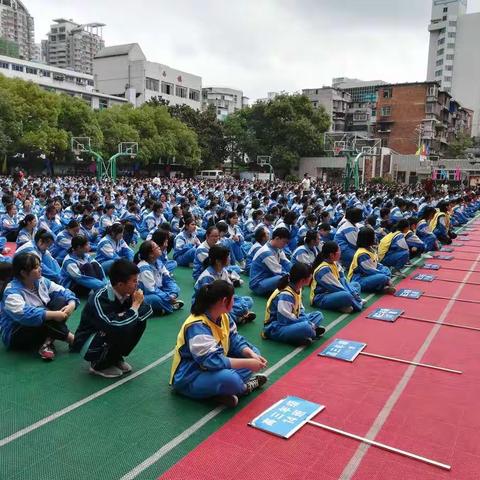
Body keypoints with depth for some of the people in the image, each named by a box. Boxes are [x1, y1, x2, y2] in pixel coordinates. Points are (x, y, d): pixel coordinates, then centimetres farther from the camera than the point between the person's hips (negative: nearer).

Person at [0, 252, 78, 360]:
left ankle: (48, 342, -26)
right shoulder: (12, 292, -23)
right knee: (42, 316, -35)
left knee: (61, 300, -14)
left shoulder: (41, 281, 0)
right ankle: (71, 339, -23)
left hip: (42, 327, 7)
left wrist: (71, 305, -24)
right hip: (17, 334, -7)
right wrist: (54, 314, -40)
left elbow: (63, 291, -2)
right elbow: (23, 314, -39)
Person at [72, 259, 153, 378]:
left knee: (140, 321, -10)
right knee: (120, 331, -32)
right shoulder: (99, 299, -32)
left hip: (108, 336, 7)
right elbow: (118, 327, -42)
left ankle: (116, 358, 6)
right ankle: (99, 365, -4)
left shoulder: (127, 293, -11)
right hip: (88, 346, -7)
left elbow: (148, 309, -4)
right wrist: (135, 305, -28)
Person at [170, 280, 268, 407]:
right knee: (229, 379, -37)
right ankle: (245, 386, -4)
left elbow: (234, 340, 1)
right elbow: (212, 361, -34)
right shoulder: (197, 327, -30)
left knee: (253, 353, 3)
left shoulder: (223, 316, -2)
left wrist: (252, 355, -17)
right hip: (189, 378, -9)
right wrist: (247, 363, -31)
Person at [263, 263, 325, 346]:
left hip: (291, 322, 10)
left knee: (318, 315, 10)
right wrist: (309, 324, -19)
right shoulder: (285, 295, -26)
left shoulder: (297, 289, 3)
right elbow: (285, 320, -26)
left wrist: (308, 322, -9)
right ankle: (312, 332, -5)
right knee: (306, 327, -35)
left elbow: (300, 310, 11)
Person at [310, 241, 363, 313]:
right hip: (321, 298, -10)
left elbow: (343, 280, 1)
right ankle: (358, 304, -5)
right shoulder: (324, 269, -24)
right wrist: (352, 295, -15)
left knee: (356, 285, 14)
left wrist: (354, 294, -10)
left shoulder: (335, 263, 2)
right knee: (347, 296, -35)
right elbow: (335, 287, -22)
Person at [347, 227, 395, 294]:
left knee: (386, 269, 9)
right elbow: (370, 271, -23)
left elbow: (376, 264, 14)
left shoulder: (370, 249, 8)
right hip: (358, 280, -11)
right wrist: (387, 278, -18)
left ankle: (384, 286, -11)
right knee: (382, 278, -30)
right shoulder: (363, 254, -23)